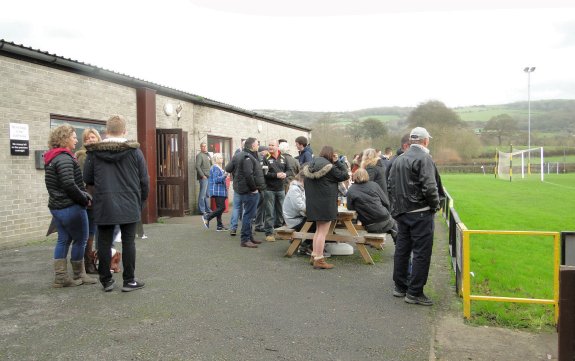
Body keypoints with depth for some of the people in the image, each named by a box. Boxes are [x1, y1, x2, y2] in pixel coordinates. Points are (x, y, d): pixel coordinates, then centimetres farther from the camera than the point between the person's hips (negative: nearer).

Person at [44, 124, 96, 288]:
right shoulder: (64, 158, -17)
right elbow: (69, 185, -25)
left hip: (56, 206, 9)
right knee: (80, 239, 3)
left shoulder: (52, 158, 14)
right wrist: (85, 198, -11)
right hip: (70, 207, -9)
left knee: (64, 240, 12)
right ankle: (79, 275, 14)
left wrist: (84, 194, 7)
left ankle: (60, 277, 14)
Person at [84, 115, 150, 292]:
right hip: (129, 206, -1)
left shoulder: (94, 152, 0)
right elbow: (144, 180, -1)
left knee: (104, 243, 11)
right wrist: (141, 201, 12)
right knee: (128, 242, 6)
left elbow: (87, 179, 5)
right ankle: (129, 281, 11)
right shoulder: (134, 151, -3)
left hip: (103, 206, 1)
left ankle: (106, 280, 18)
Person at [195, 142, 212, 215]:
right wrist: (202, 175, -18)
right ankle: (202, 210, -2)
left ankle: (207, 209, 21)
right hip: (204, 177, -8)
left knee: (207, 194, 13)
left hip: (209, 177, 8)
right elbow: (197, 166, -17)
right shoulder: (199, 155, -8)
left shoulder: (208, 154, 18)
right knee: (202, 194, -6)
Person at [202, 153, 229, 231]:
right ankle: (207, 217, -3)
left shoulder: (218, 168, 19)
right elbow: (216, 180, -22)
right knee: (221, 207, -13)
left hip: (220, 191, 11)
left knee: (220, 208, 9)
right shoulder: (215, 168, -13)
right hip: (218, 191, -11)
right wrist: (224, 176, -26)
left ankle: (220, 226, 12)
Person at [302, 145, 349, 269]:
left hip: (312, 202, 8)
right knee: (323, 232, -2)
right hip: (326, 202, -8)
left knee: (318, 230, 20)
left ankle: (314, 256, 25)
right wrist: (337, 161, -3)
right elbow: (345, 175, -9)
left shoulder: (310, 165, 8)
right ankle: (319, 260, 2)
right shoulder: (329, 166, -15)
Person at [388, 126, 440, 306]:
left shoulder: (398, 159, 12)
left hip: (401, 212, 8)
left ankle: (400, 287, 25)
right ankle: (414, 292, 3)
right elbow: (430, 187, -20)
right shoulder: (424, 158, -12)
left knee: (402, 249, 14)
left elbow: (390, 185, 15)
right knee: (421, 252, 0)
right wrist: (435, 205, -4)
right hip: (420, 213, -8)